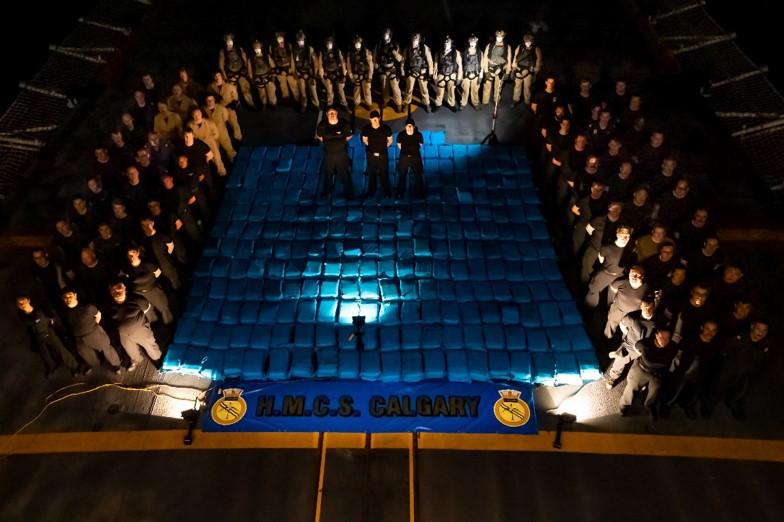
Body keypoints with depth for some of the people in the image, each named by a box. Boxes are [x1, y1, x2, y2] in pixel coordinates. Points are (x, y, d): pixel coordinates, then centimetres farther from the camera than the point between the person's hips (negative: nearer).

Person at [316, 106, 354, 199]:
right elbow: (319, 136, 6)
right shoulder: (322, 125, -16)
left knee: (345, 173, 5)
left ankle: (349, 192, 23)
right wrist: (327, 143, 10)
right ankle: (327, 189, 43)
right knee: (328, 173, 19)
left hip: (342, 153, -2)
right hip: (328, 153, 2)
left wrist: (341, 142, 7)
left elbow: (349, 135, 1)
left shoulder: (344, 124, -18)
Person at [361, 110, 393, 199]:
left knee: (384, 173, 6)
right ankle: (371, 192, 29)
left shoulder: (386, 128, -16)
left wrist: (384, 147, 2)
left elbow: (390, 140, 3)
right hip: (371, 155, 1)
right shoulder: (366, 129, -12)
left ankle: (386, 192, 22)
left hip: (383, 155, -1)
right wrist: (371, 147, 7)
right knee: (371, 173, 13)